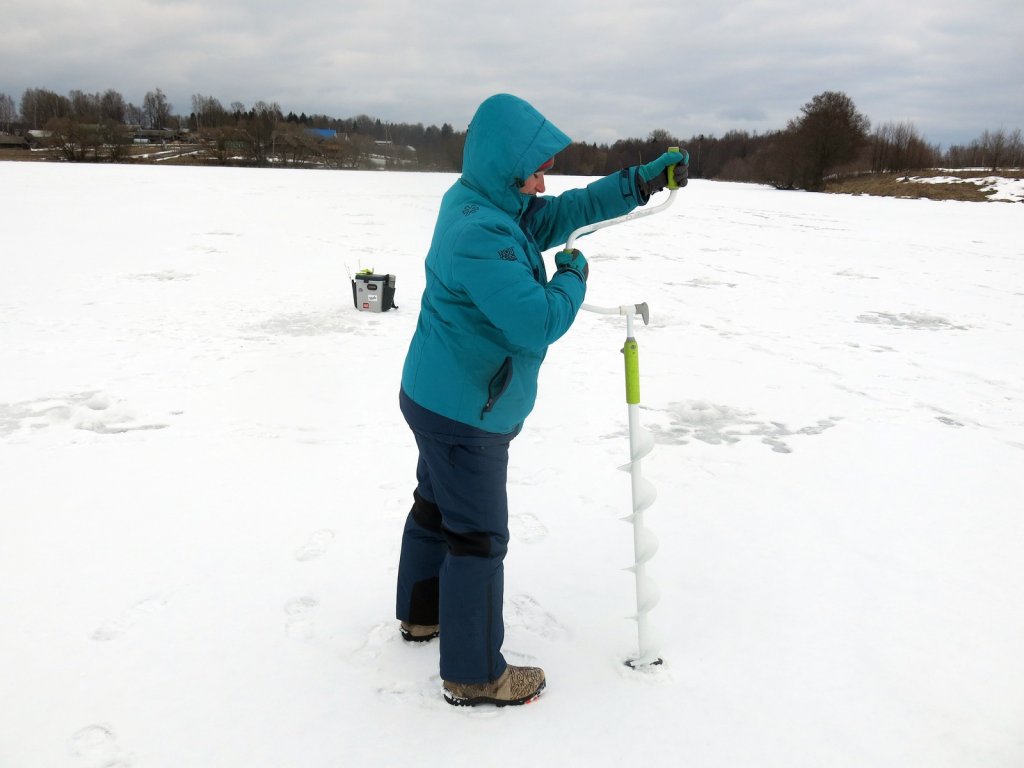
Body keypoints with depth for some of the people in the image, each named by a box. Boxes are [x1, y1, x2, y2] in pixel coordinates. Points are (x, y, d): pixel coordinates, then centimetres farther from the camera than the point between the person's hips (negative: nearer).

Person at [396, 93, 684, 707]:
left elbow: (560, 213, 9)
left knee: (437, 506, 25)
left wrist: (641, 182, 2)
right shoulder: (480, 234, -29)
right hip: (464, 412, -11)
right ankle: (475, 675, 17)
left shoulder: (482, 203, 2)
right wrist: (575, 275, -12)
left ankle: (423, 613, 47)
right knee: (479, 537, 2)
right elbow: (539, 322, -31)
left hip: (440, 401, 11)